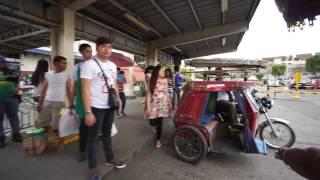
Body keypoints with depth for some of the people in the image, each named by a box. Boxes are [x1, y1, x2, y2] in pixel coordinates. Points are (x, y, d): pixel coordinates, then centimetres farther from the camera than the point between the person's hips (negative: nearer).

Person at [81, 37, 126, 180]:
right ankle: (93, 168, 24)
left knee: (107, 134, 20)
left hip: (110, 106, 6)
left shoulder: (113, 65, 9)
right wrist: (88, 112, -20)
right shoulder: (89, 64, -12)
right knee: (94, 137, 7)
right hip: (96, 107, -6)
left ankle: (109, 159, 37)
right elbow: (85, 89, -16)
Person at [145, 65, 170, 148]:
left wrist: (169, 103, 11)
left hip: (163, 104, 1)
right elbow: (149, 94, -5)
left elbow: (166, 92, 8)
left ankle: (158, 140, 20)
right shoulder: (152, 81, -4)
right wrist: (148, 106, -10)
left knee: (160, 123, 0)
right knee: (152, 122, 1)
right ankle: (156, 126, 40)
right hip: (154, 104, 0)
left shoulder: (165, 80, 1)